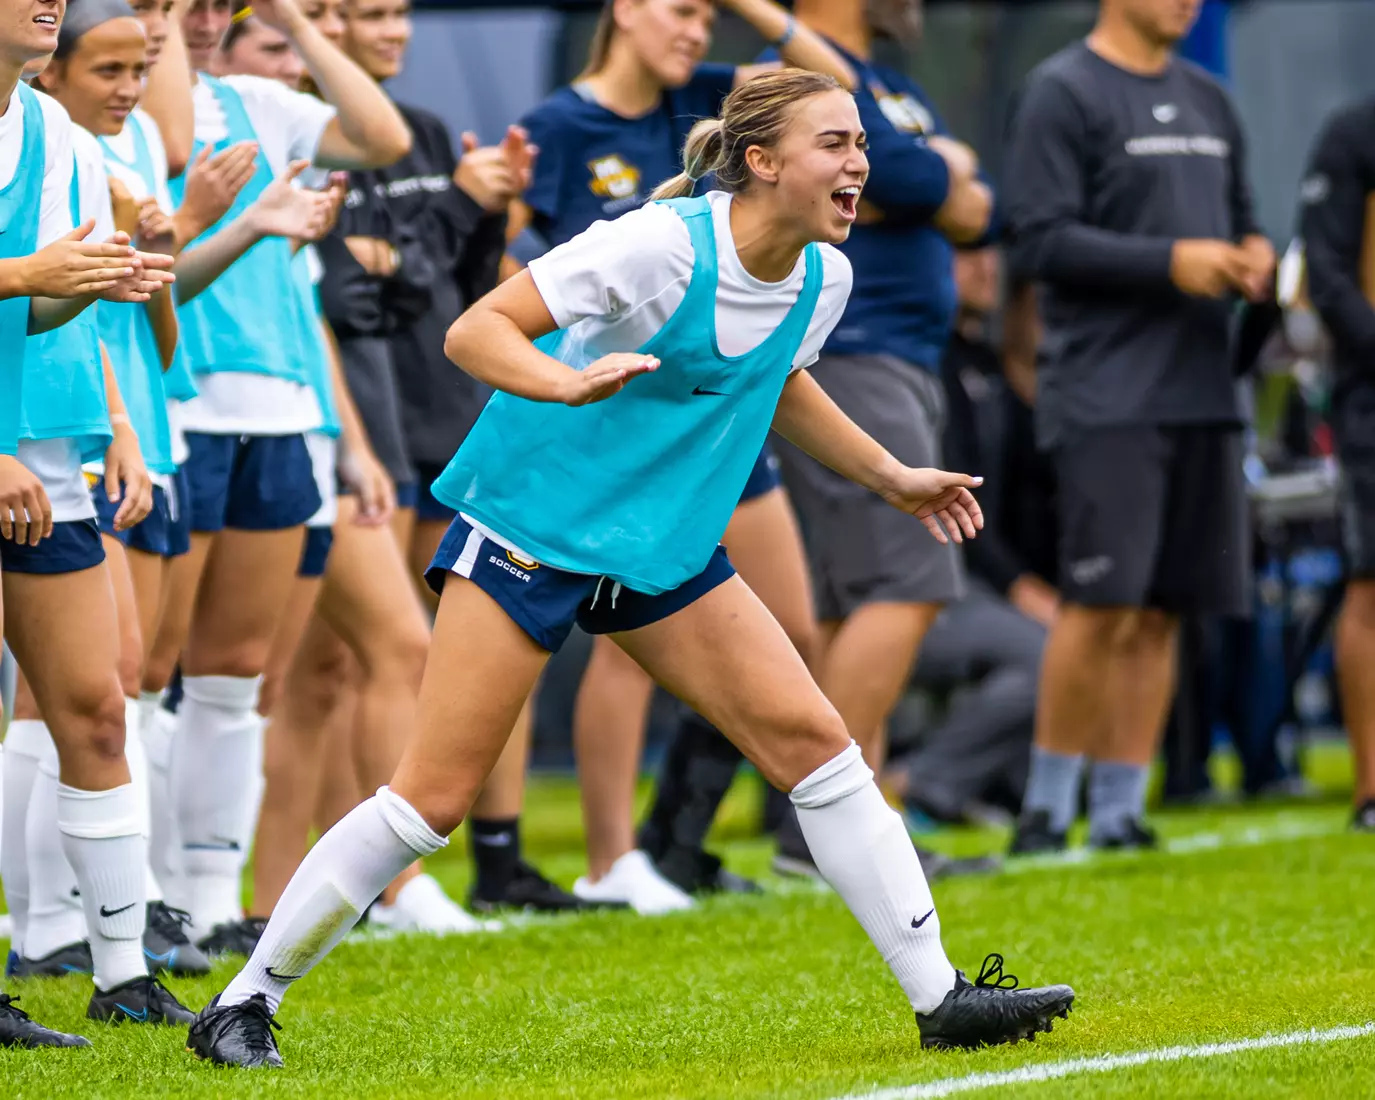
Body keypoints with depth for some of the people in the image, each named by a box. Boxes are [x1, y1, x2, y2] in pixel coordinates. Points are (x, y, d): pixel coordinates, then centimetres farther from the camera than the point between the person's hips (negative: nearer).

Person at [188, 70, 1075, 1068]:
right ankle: (246, 1004, 3)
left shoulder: (823, 278, 1)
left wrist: (892, 478, 26)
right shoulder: (662, 245, -22)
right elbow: (475, 331, -23)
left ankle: (939, 996, 5)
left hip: (664, 546, 7)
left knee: (817, 744, -3)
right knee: (433, 798, -8)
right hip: (532, 525, -7)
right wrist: (570, 383, -41)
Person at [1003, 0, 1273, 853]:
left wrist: (1254, 257, 3)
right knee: (1103, 602, -12)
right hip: (1108, 392, -7)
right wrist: (1169, 263, -18)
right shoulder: (1064, 93, -4)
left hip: (1203, 392, 7)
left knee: (1161, 613, 5)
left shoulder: (1208, 100, 18)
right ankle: (1047, 805, -1)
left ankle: (1119, 813, 10)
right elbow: (1039, 239, -11)